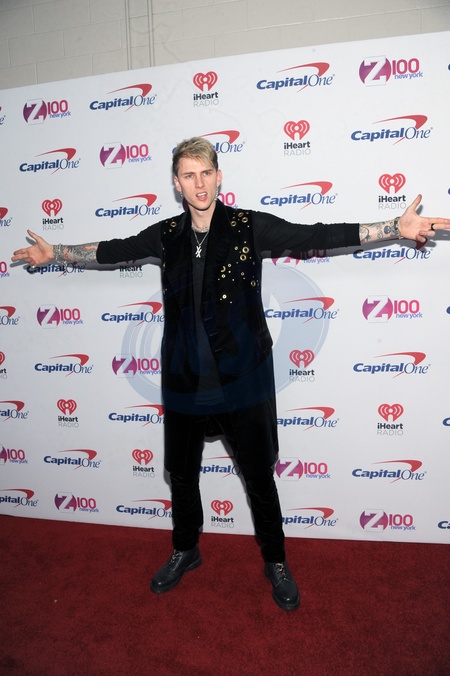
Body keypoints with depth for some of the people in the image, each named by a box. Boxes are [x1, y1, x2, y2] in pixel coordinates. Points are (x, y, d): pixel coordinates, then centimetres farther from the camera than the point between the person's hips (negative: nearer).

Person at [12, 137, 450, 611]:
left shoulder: (250, 227, -6)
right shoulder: (166, 235, 3)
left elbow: (316, 236, -10)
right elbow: (111, 250, 15)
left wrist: (397, 228, -16)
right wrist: (55, 252, 21)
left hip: (243, 380, -3)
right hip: (184, 381, 3)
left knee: (259, 476, 11)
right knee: (181, 474, 19)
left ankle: (275, 562, 37)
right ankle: (185, 552, 47)